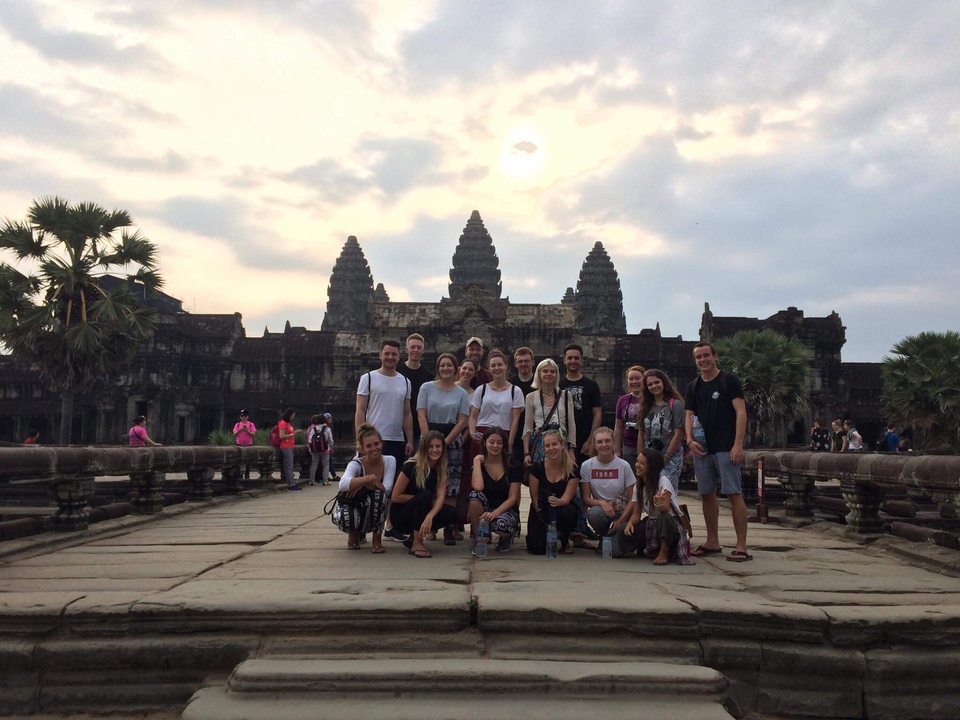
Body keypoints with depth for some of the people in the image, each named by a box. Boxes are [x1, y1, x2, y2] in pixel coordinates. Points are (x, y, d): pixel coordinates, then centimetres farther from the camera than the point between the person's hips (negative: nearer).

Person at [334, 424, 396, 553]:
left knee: (379, 493, -32)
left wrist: (363, 483, -28)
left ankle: (377, 536, -9)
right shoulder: (356, 464, -17)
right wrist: (369, 478, -40)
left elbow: (387, 490, -23)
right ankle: (355, 533, 3)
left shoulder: (390, 461, -9)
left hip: (376, 513, 1)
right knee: (344, 517, -37)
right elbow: (343, 484, -40)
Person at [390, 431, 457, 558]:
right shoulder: (411, 466, -19)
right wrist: (424, 499, -16)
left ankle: (415, 535, 1)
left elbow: (441, 497, -17)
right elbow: (395, 497, -17)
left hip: (420, 514, 5)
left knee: (451, 513, -20)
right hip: (400, 516, -5)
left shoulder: (441, 469, -4)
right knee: (425, 495, -31)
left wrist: (429, 517, -37)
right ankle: (416, 544, -24)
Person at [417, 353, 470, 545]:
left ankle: (449, 529, -2)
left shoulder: (462, 393, 8)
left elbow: (462, 421, 2)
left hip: (452, 440, 1)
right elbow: (421, 416, -1)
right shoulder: (427, 388, 5)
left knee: (451, 486, -4)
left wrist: (445, 442, -9)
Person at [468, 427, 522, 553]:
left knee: (501, 523, -37)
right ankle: (477, 539, -12)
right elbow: (478, 487, -24)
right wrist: (476, 461, -15)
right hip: (486, 510, 1)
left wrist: (495, 513, -24)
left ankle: (507, 536, 5)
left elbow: (512, 498, -9)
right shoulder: (479, 464, -1)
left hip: (506, 510, -1)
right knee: (475, 495, -30)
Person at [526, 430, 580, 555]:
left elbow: (567, 498, -16)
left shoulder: (572, 469, -10)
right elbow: (534, 498, -6)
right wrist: (542, 515, -19)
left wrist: (558, 502, -39)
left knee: (569, 512, -37)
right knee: (539, 548, -22)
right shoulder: (537, 467, -10)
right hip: (541, 511, 0)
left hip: (562, 508, 0)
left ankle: (565, 541, -4)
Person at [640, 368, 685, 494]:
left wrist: (665, 458, -10)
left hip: (671, 457, -5)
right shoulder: (646, 406, 12)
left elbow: (678, 434, -8)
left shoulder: (675, 404, -4)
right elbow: (642, 434, 12)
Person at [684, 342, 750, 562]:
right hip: (702, 449, 6)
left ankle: (742, 546, -5)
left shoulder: (729, 380, -2)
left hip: (726, 448, -6)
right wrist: (690, 440, -6)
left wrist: (738, 444, -16)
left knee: (734, 494, -8)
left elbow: (740, 412, -8)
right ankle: (712, 542, 21)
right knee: (706, 494, 10)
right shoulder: (693, 387, 14)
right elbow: (689, 416, 12)